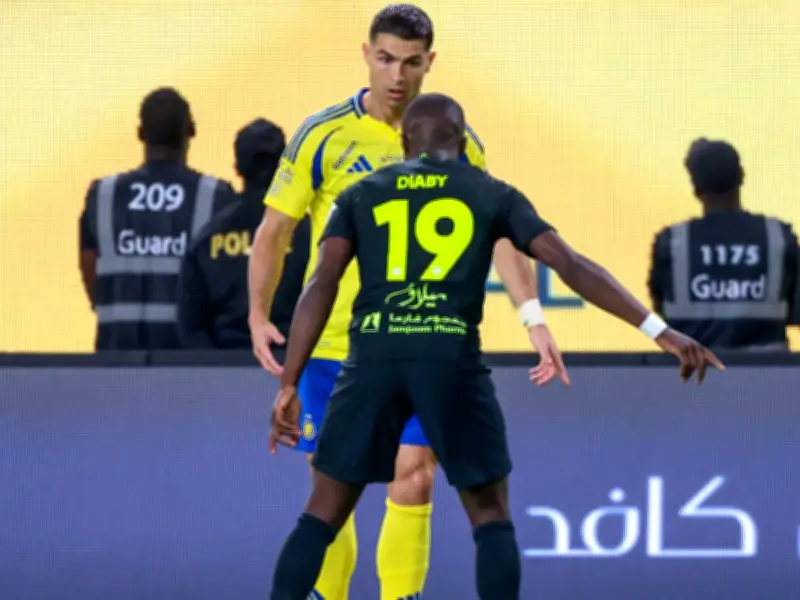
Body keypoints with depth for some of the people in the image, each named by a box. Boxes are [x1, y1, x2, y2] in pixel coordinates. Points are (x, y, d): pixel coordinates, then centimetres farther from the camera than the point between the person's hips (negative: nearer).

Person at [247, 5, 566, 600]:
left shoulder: (455, 142, 1)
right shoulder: (322, 136, -3)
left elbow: (499, 232, 1)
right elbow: (274, 230, 1)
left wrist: (534, 318, -11)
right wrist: (259, 315, -11)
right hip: (332, 344, 0)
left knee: (413, 484, -6)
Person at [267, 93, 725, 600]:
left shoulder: (361, 195, 17)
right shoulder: (492, 194, 15)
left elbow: (322, 286, 4)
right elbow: (571, 266, 6)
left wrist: (288, 386, 2)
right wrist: (661, 332, 5)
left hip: (374, 357, 1)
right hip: (451, 358, -1)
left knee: (324, 514, 11)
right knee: (491, 515, 12)